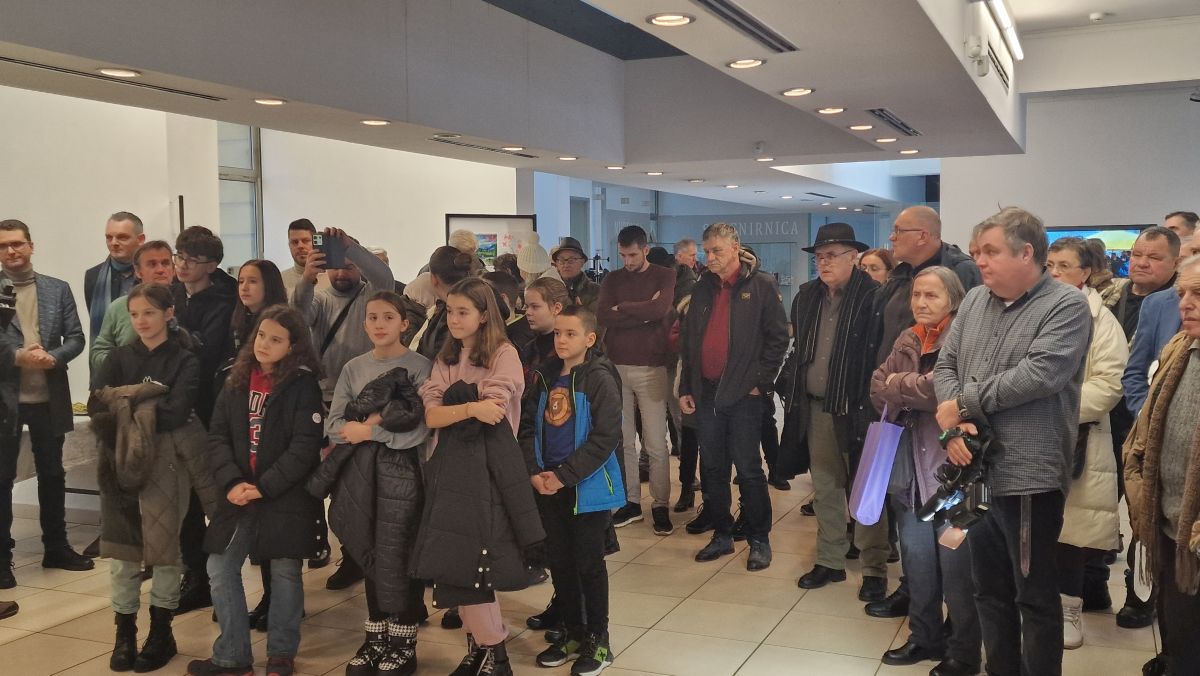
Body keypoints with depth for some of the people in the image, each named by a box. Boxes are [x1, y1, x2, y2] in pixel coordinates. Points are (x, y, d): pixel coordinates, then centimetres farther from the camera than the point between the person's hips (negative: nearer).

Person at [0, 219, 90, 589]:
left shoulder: (58, 289, 5)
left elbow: (76, 338, 3)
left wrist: (53, 357, -15)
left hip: (49, 398, 3)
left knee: (52, 474, 13)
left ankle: (56, 547, 26)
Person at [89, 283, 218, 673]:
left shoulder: (184, 361, -2)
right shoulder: (120, 358, 9)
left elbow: (176, 413, -16)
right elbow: (96, 405, -5)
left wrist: (124, 409, -12)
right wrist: (133, 407, -19)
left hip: (166, 463, -3)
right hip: (121, 461, 3)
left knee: (163, 547, 5)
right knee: (121, 548, 6)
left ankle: (161, 632, 18)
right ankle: (124, 633, 18)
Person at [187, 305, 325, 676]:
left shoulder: (302, 385, -7)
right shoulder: (236, 381, 7)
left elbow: (304, 447, -13)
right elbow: (217, 436, 3)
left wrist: (264, 487, -17)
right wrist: (232, 482, -12)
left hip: (286, 497, -4)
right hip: (238, 494, 5)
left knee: (284, 572, 6)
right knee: (220, 569, 5)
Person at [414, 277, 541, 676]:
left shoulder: (504, 354, -1)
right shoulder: (446, 360, 16)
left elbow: (493, 410, -14)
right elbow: (431, 417, 1)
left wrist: (452, 403, -5)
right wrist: (470, 408, -15)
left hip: (487, 467, -6)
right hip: (450, 466, 6)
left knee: (469, 564, -9)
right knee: (452, 564, 4)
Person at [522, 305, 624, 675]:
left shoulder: (599, 379, -11)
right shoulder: (544, 377, 7)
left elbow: (606, 436, -16)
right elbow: (528, 426, 9)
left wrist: (564, 475, -16)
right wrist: (535, 472, -6)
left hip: (587, 487, -5)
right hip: (548, 487, 6)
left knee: (589, 563, 3)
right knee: (560, 561, 13)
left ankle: (598, 641, 18)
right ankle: (573, 633, 28)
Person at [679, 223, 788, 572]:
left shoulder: (761, 286, -4)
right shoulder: (701, 289, 11)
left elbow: (778, 337, -7)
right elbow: (687, 341, 14)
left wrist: (759, 381, -10)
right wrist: (685, 388, 9)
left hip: (743, 393, -5)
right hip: (706, 392, 5)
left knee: (748, 469, 0)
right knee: (712, 468, 11)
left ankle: (759, 539, 13)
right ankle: (722, 534, 23)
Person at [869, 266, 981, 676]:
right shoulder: (906, 341, 11)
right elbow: (878, 391, 3)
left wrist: (899, 384, -9)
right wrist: (918, 388, -14)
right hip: (910, 466, 6)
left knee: (956, 566, 3)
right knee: (917, 561, 16)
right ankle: (925, 637, 31)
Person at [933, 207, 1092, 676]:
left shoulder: (1067, 306, -9)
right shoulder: (975, 300, 10)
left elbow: (1037, 375, -22)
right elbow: (945, 366, 9)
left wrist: (962, 403, -13)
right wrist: (953, 422, -10)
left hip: (1028, 476, -6)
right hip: (975, 470, 6)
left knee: (1035, 596, 6)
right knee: (989, 589, 18)